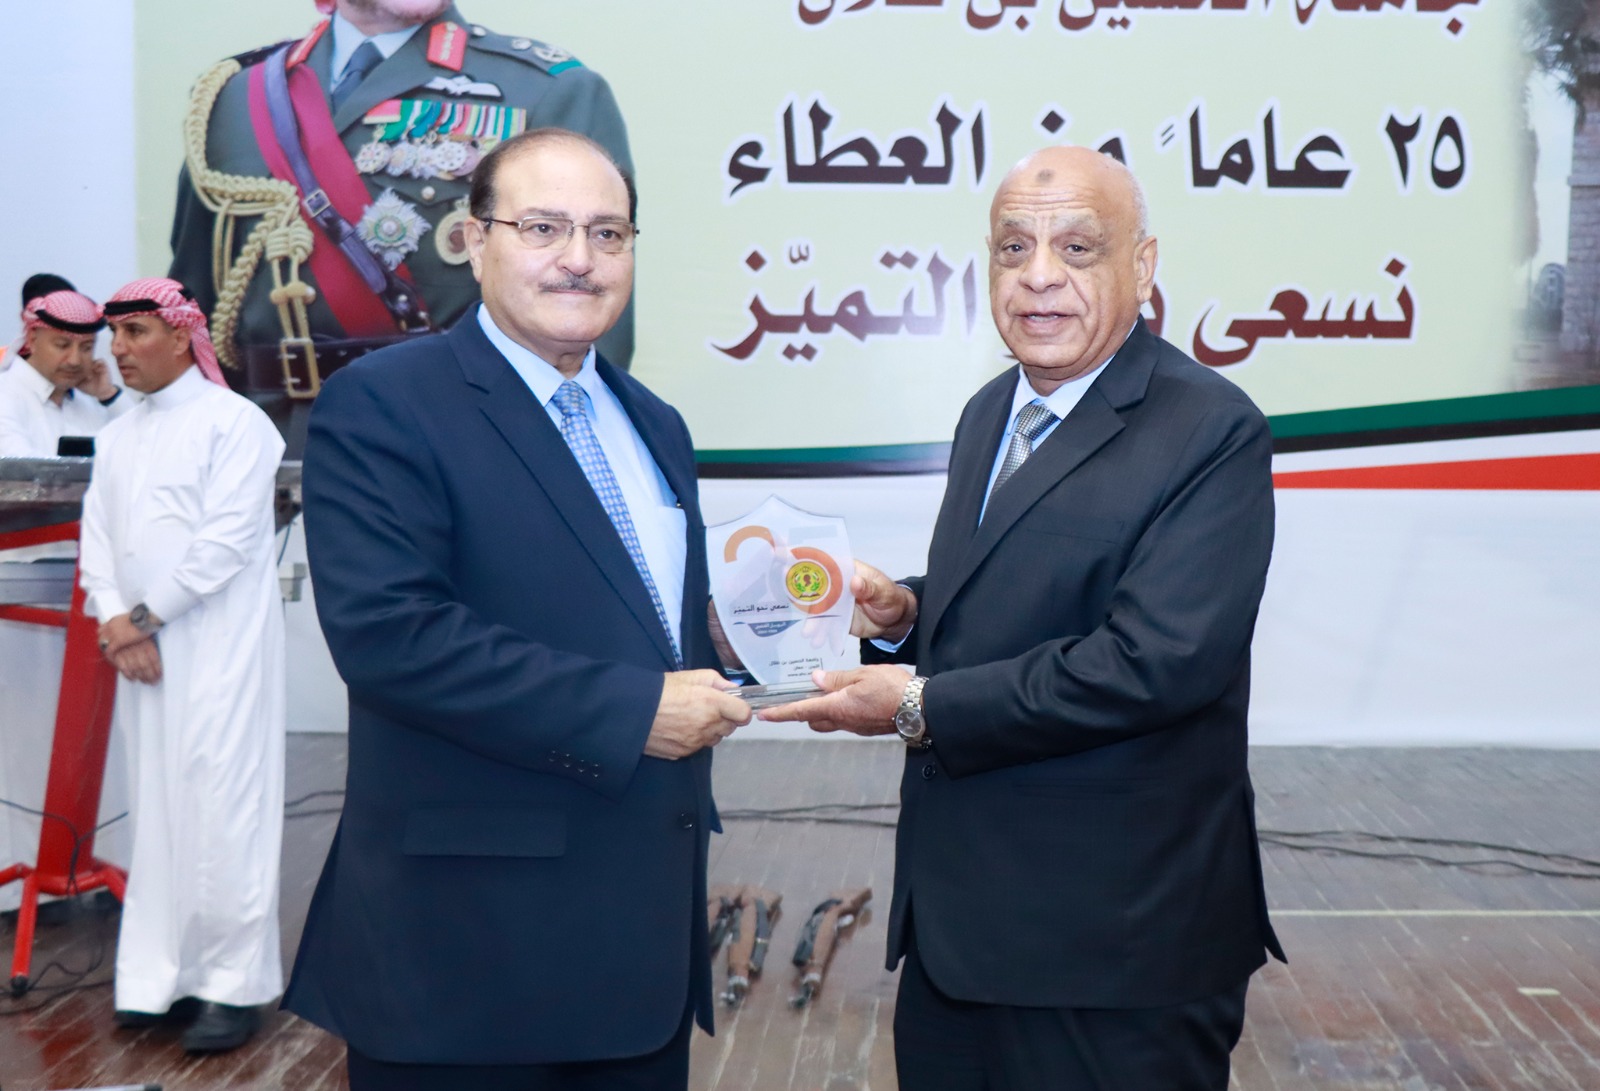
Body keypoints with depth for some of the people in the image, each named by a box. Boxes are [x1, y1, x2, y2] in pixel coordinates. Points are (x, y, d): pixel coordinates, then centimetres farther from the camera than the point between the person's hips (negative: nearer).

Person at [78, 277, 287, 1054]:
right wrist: (113, 621, -5)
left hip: (217, 647, -7)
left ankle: (234, 983, 2)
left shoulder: (232, 422, -5)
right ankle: (160, 975, 17)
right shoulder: (117, 437, 17)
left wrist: (147, 616, -11)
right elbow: (97, 539, 11)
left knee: (222, 808, -6)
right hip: (142, 653, 7)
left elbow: (227, 539, -14)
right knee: (158, 809, 9)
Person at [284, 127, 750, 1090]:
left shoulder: (655, 425, 15)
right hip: (472, 940, -7)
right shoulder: (382, 405, -10)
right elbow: (387, 631, -22)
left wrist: (711, 680, 1)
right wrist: (629, 711, -20)